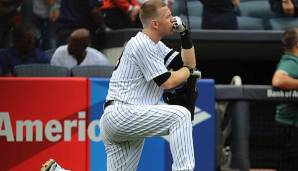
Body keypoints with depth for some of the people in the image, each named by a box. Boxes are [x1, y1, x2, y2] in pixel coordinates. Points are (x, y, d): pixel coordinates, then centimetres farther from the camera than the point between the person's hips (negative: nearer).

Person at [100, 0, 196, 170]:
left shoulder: (155, 45, 20)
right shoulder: (142, 44, -11)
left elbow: (190, 63, 21)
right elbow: (167, 82, -12)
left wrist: (185, 34, 8)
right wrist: (187, 71, 6)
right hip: (121, 113, -11)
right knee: (180, 115, -21)